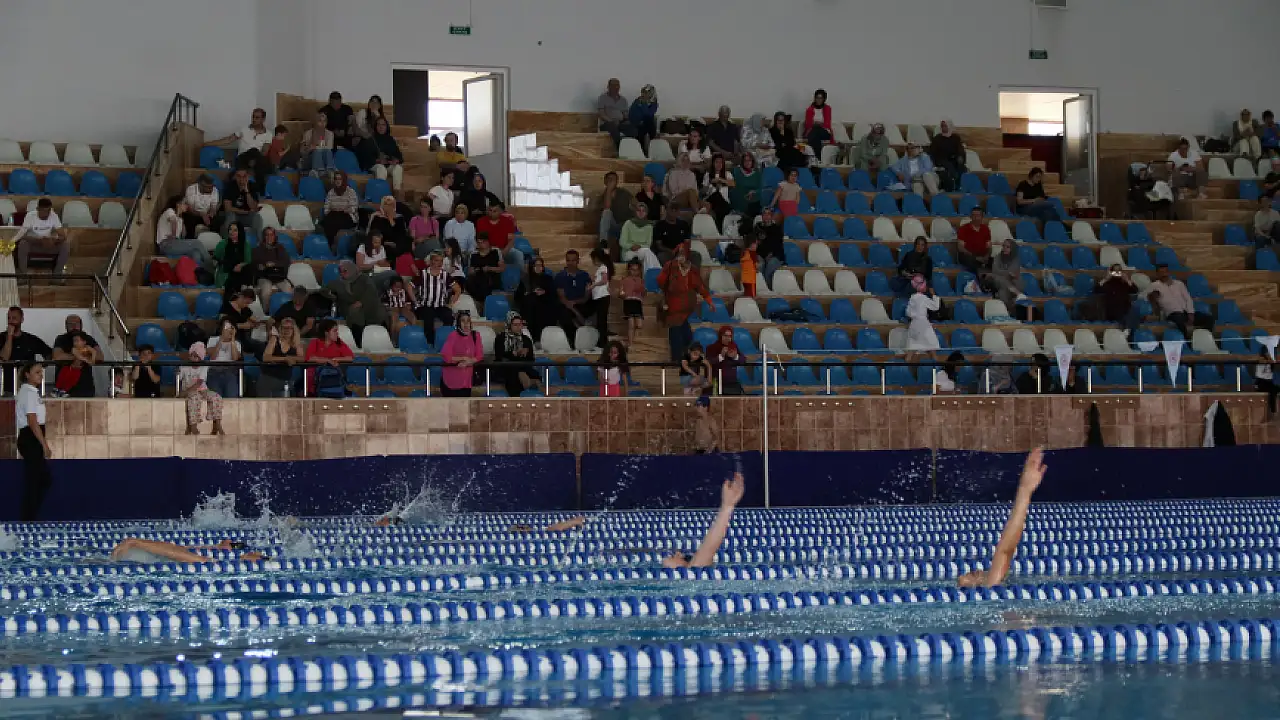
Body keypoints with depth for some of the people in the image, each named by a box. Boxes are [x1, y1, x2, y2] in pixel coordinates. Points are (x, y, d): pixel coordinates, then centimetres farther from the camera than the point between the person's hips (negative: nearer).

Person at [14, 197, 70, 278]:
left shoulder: (54, 216, -12)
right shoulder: (30, 216, -18)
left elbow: (63, 236, -17)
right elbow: (22, 235, -26)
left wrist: (53, 240, -40)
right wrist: (40, 241, -39)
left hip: (49, 244, 2)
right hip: (33, 245, -2)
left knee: (66, 244, -23)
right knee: (22, 244, -34)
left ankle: (57, 274, -11)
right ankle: (22, 275, -19)